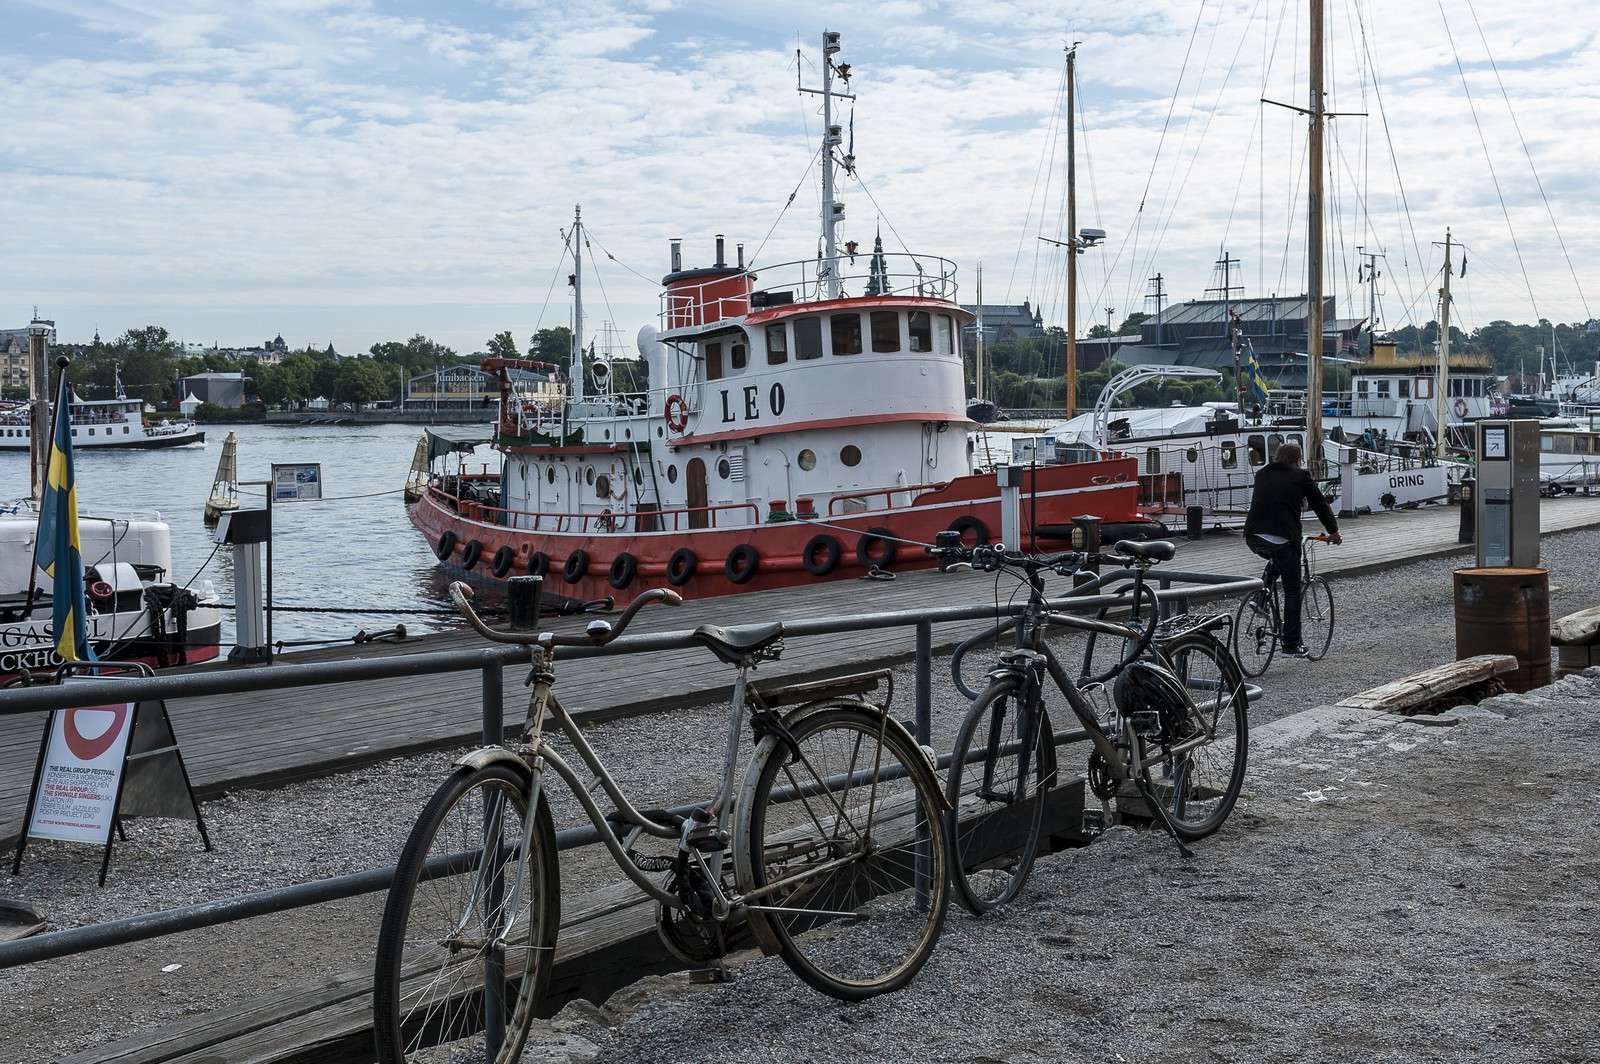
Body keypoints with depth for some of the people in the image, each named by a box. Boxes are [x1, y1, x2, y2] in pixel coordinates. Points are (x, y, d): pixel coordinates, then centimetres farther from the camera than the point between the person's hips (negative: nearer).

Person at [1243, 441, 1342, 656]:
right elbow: (1320, 504, 16)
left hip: (1253, 538, 4)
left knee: (1276, 562, 35)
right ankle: (1291, 644, 7)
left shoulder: (1262, 474, 22)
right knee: (1292, 590, 8)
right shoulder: (1301, 477, 10)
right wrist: (1333, 532, 30)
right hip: (1282, 539, -4)